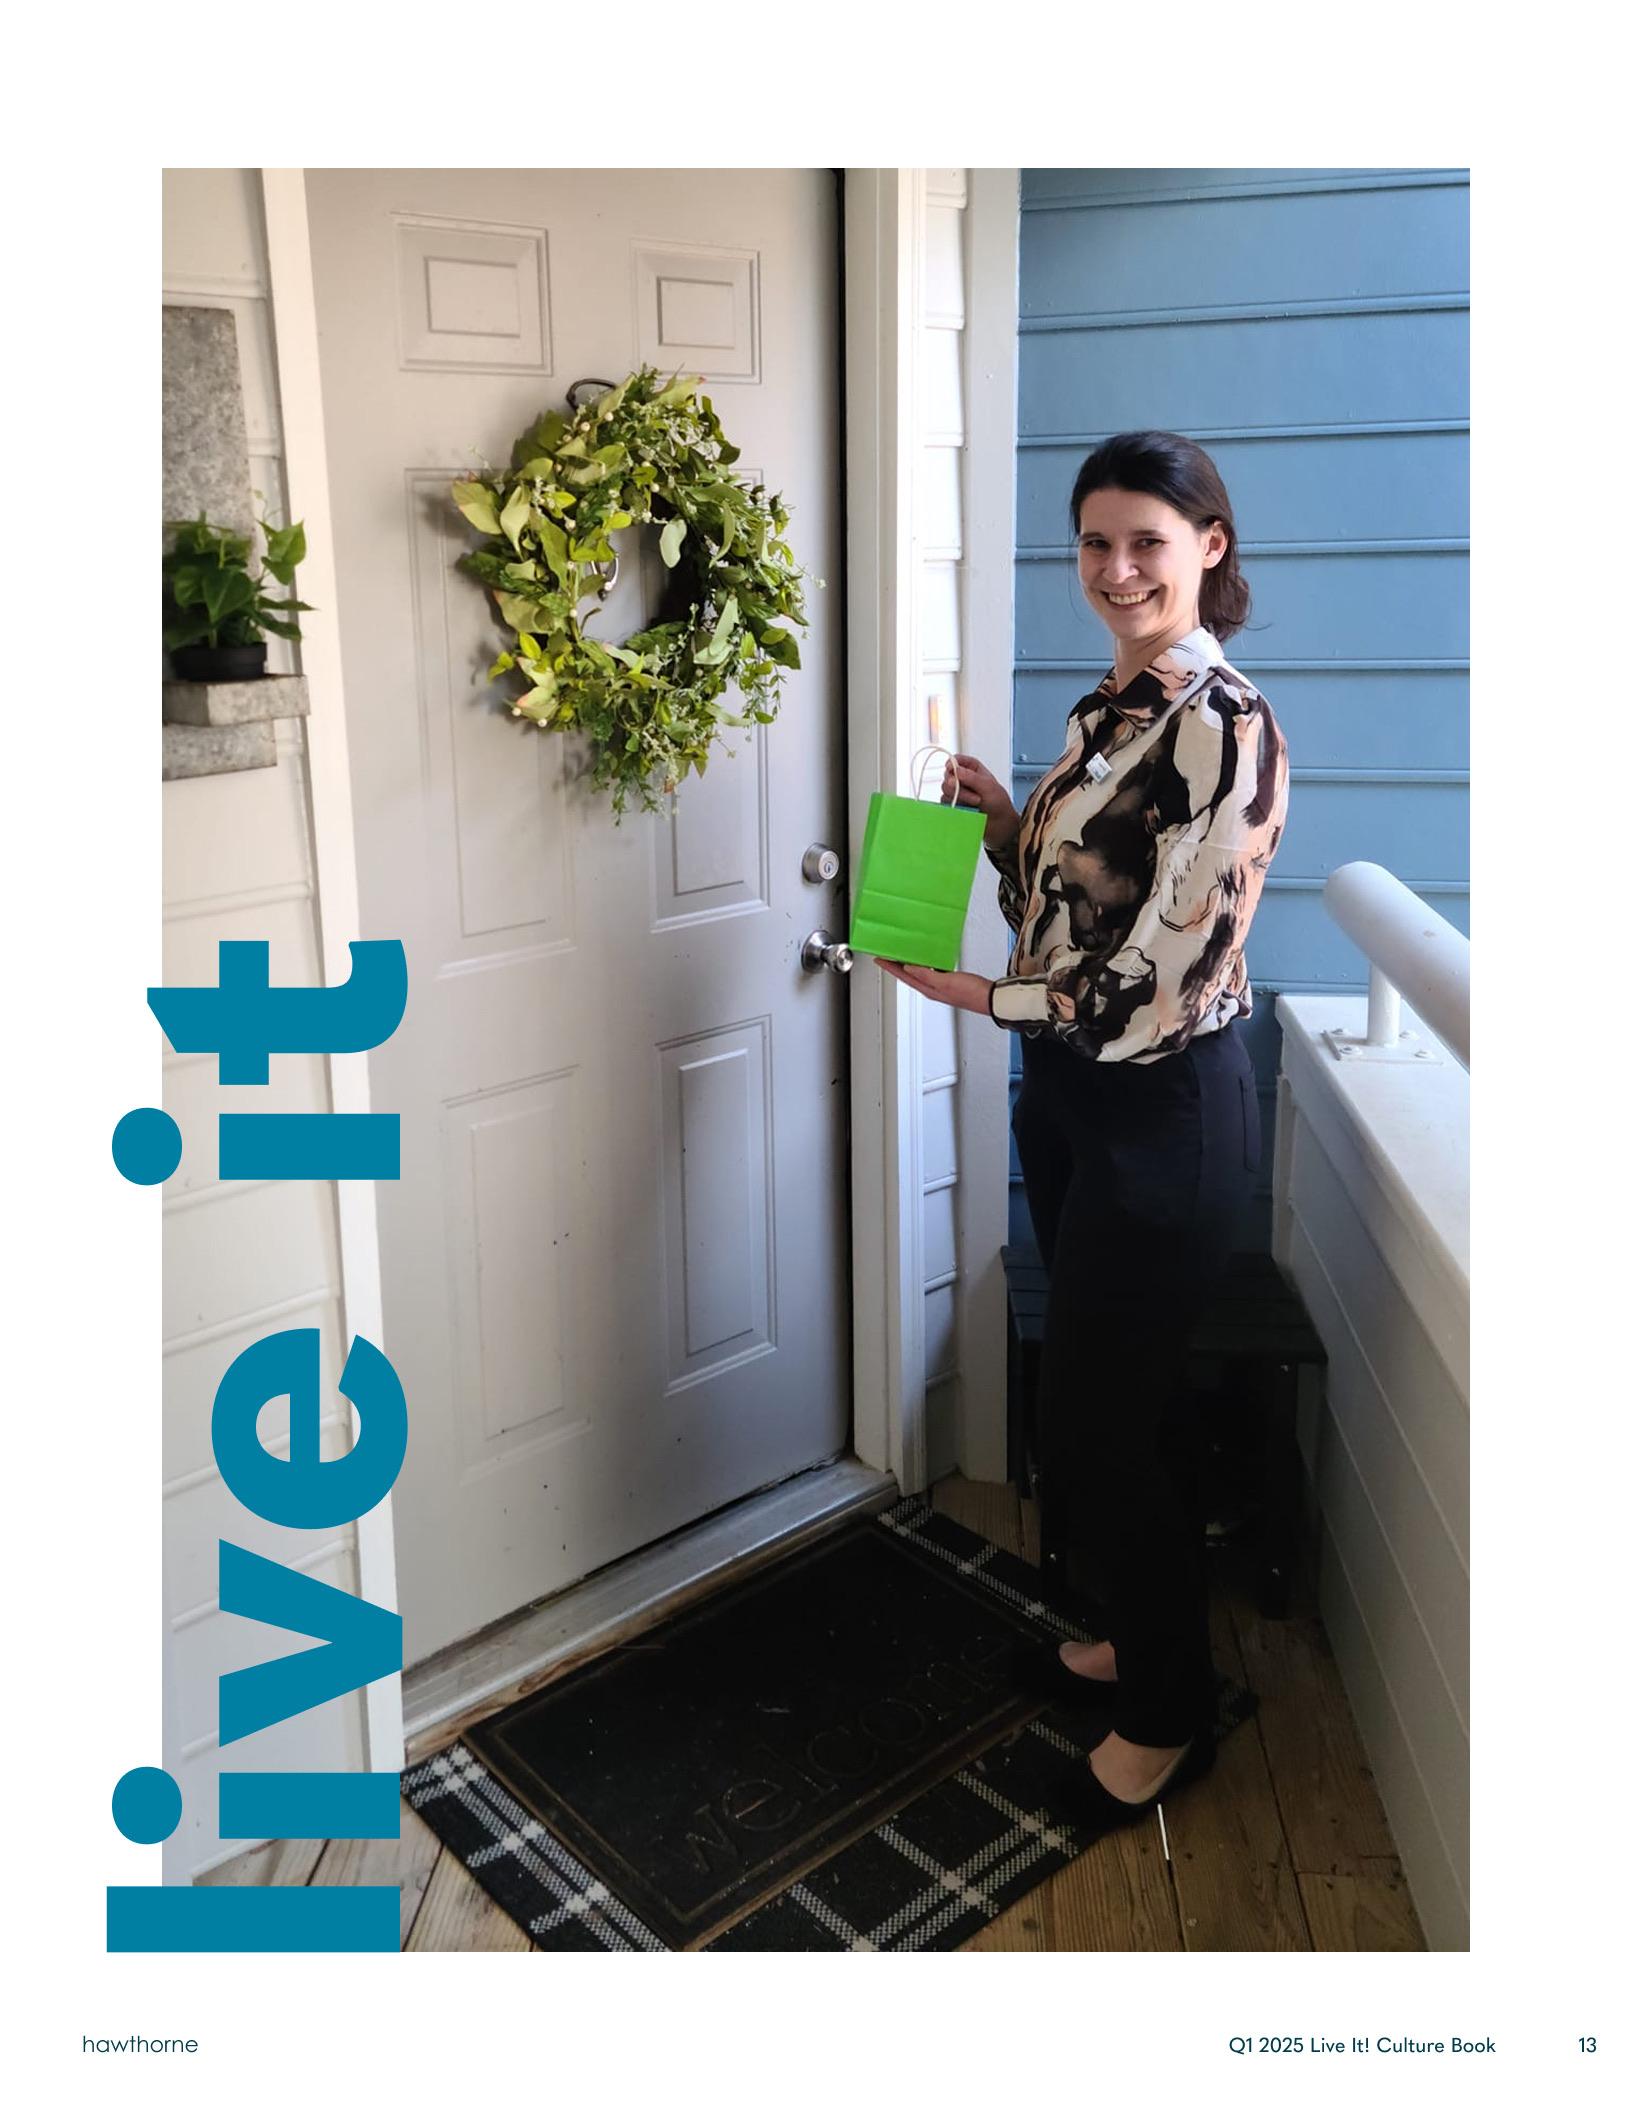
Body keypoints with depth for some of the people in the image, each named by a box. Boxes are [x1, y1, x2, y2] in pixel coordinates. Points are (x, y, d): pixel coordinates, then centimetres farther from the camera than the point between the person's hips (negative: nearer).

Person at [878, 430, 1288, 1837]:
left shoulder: (1226, 728, -20)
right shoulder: (1113, 706, 8)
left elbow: (1159, 988, -23)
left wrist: (978, 996, -12)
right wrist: (1002, 820, -3)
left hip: (1164, 1113, -8)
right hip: (1071, 1097, 9)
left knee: (1103, 1418, 4)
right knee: (1124, 1397, 21)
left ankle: (1171, 1714, 28)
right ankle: (1144, 1633, 44)